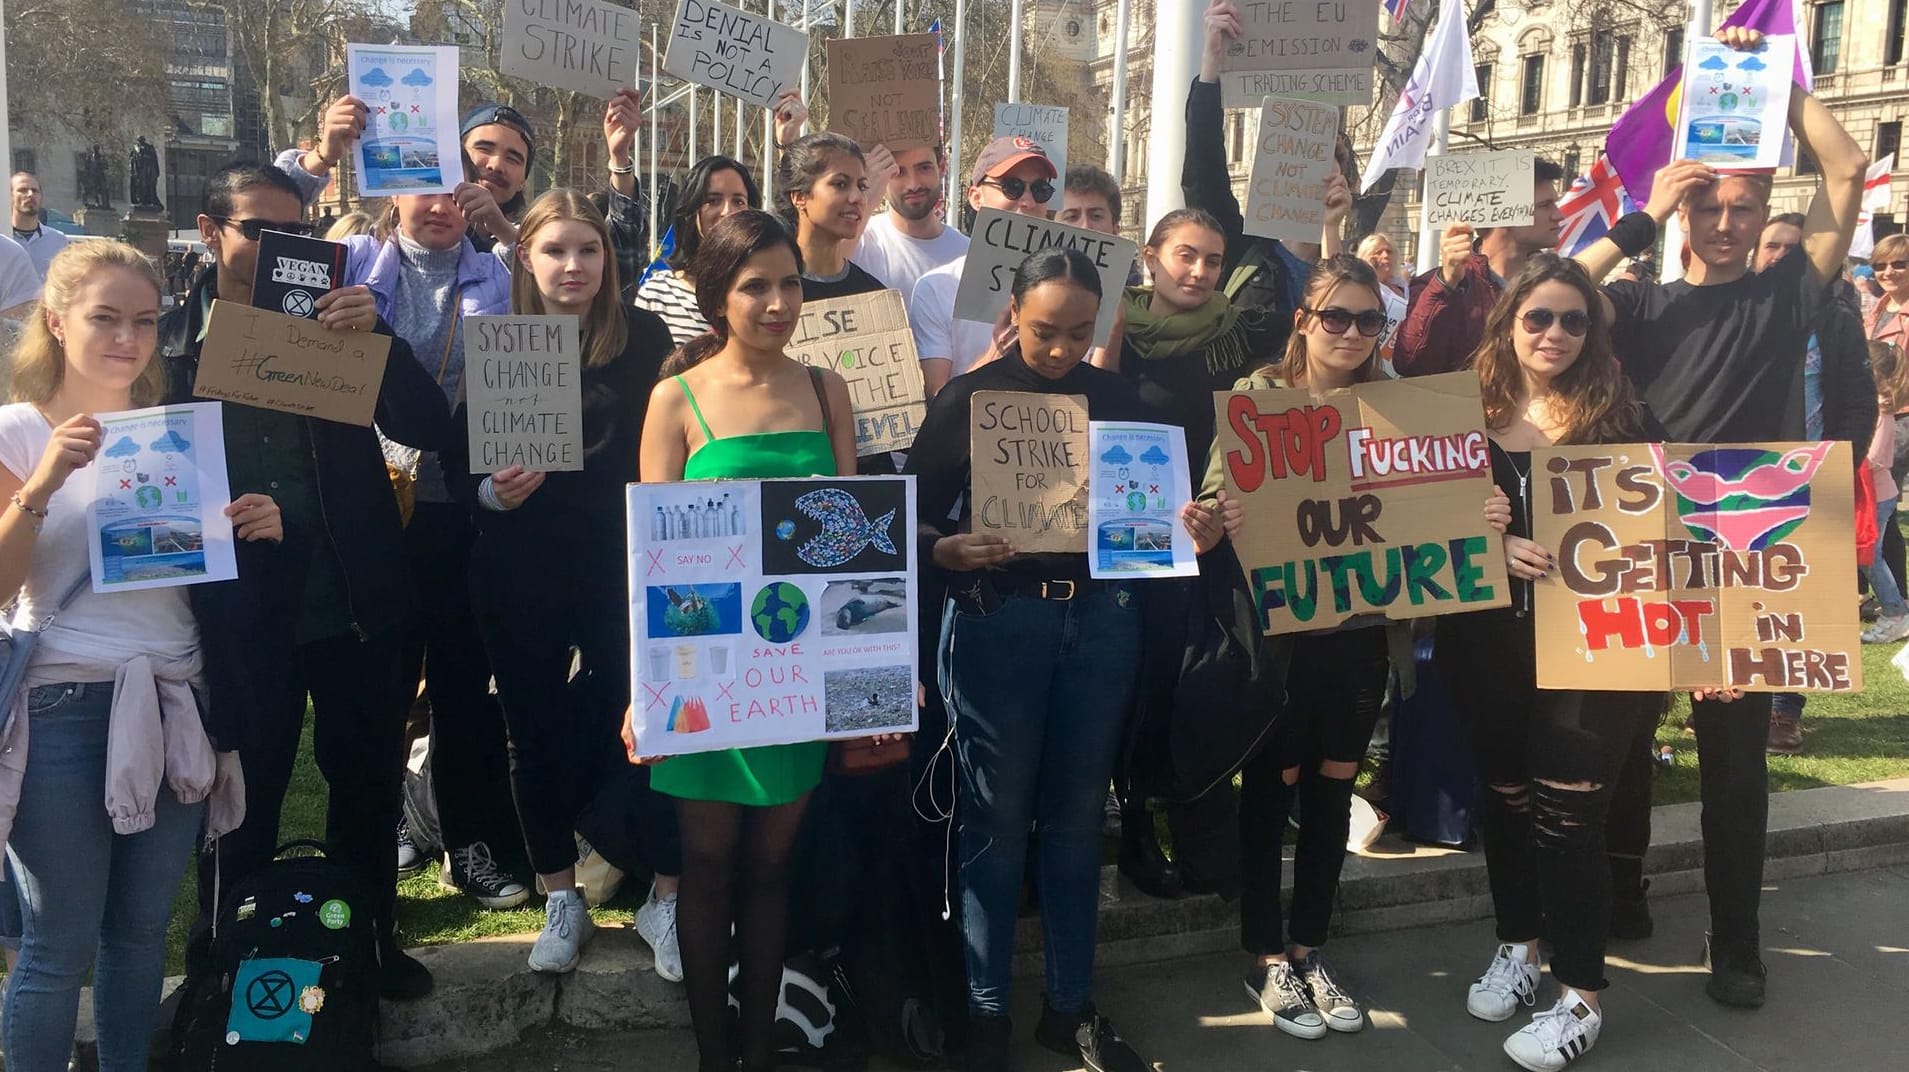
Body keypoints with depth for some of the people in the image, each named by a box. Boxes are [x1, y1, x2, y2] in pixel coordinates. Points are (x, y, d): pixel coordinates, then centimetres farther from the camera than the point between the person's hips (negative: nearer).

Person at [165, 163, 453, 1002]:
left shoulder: (337, 321, 2)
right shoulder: (171, 337, 0)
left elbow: (430, 428, -7)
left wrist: (376, 331, -20)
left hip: (357, 603, 2)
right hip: (241, 612, -1)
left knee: (369, 783, 15)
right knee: (243, 802, 11)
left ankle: (370, 935, 36)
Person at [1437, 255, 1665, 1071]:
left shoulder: (1619, 416, -1)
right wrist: (1496, 548, -14)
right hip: (1487, 639, 3)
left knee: (1566, 811, -3)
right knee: (1505, 797, 14)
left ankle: (1583, 996, 12)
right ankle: (1516, 948, 35)